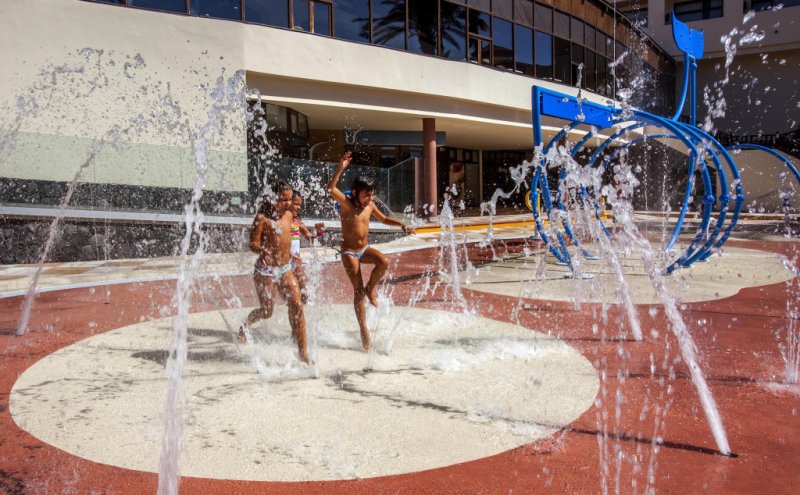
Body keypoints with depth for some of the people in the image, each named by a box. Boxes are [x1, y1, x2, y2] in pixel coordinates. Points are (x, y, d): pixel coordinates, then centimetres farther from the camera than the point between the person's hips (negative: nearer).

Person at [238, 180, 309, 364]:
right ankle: (245, 326, 41)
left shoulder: (289, 215, 5)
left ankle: (302, 352, -4)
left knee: (297, 306, -8)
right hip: (266, 270, -5)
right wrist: (262, 250, -36)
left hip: (286, 268, 5)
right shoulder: (262, 217, -14)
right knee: (267, 311, 6)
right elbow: (253, 243, -17)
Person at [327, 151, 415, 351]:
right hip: (349, 252, -5)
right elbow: (331, 188, -33)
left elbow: (383, 219, 18)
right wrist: (341, 168, -42)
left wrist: (401, 224, 4)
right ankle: (364, 330, 6)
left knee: (384, 262, -27)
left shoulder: (370, 205, 0)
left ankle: (371, 288, 1)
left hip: (364, 249, 5)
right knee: (358, 290, -4)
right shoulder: (346, 203, -15)